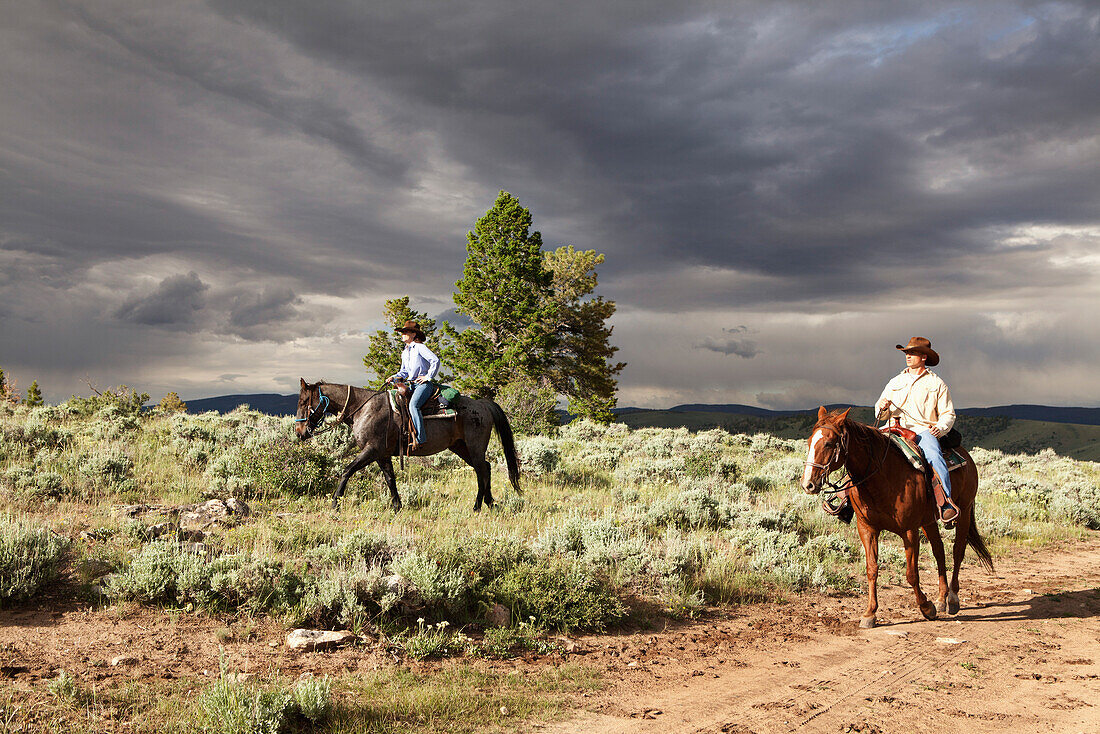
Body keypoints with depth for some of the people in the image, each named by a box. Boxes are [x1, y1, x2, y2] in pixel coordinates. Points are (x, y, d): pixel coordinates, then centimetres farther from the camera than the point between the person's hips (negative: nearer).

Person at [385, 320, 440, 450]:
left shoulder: (420, 347, -6)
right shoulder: (404, 352, 20)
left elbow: (435, 361, -13)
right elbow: (404, 371, 26)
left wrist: (428, 377, -14)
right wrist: (394, 378, 7)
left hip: (424, 384, -9)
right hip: (410, 383, 9)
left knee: (413, 405, -30)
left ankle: (419, 438, -34)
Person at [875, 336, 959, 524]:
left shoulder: (936, 383, 13)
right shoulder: (895, 382, 22)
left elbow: (948, 414, 10)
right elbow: (880, 415, 22)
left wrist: (940, 428, -12)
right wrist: (883, 408, -3)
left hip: (925, 430, -3)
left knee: (934, 456, -36)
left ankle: (947, 503, -38)